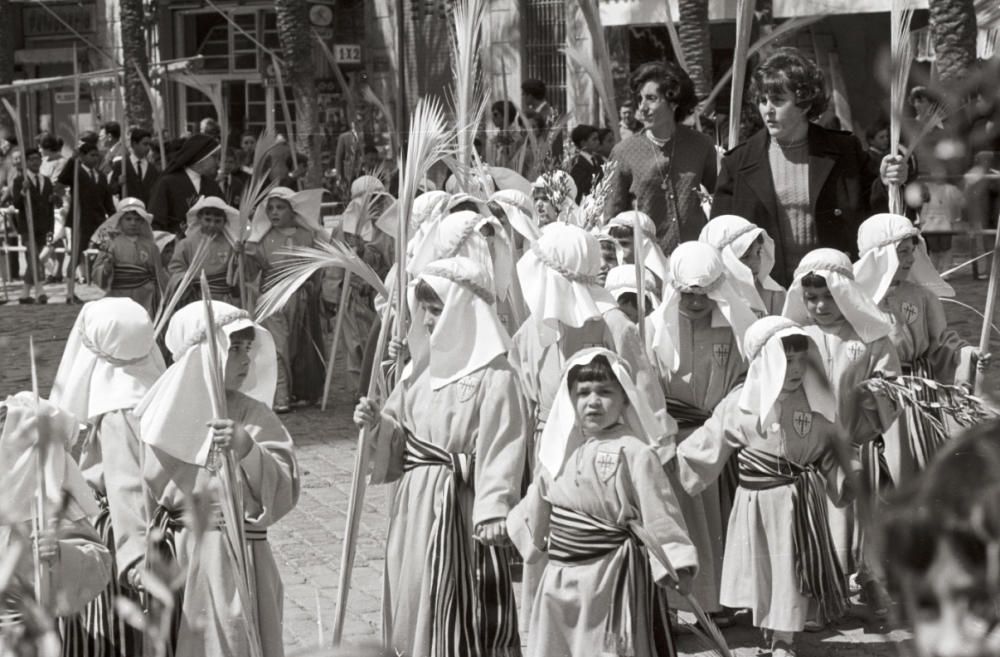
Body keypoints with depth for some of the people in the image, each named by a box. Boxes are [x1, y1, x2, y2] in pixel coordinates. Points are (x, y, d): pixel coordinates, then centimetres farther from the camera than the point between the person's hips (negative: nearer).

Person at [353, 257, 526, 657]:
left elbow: (502, 447, -19)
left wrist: (493, 509, -28)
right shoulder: (420, 367, 11)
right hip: (414, 503, 8)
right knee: (412, 601, 15)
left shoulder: (494, 375, -12)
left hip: (460, 506, -8)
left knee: (462, 612, -2)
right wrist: (377, 424, -6)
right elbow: (398, 437, 15)